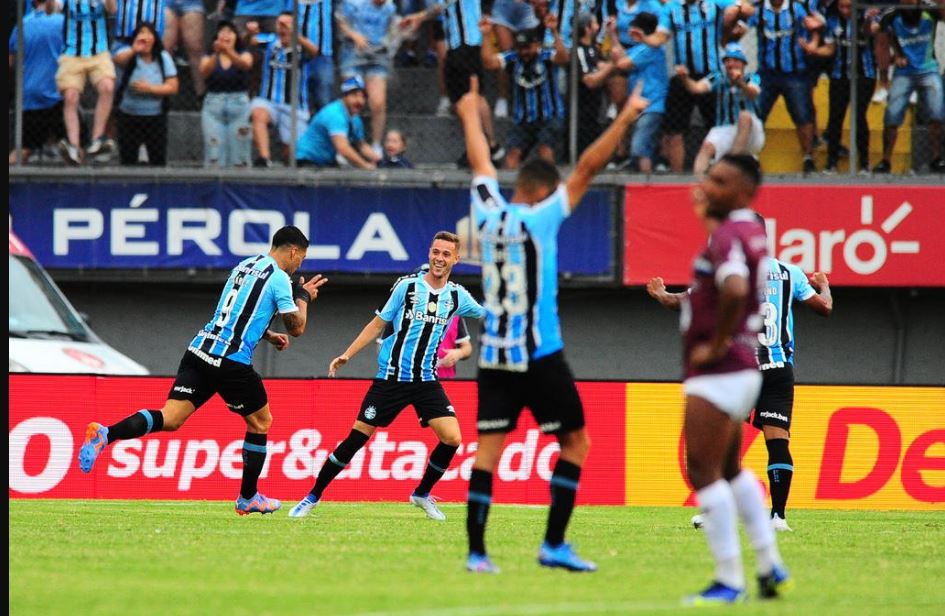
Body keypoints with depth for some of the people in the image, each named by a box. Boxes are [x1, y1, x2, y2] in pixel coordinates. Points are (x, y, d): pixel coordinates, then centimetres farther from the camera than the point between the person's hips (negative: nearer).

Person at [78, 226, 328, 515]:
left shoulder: (244, 266, 21)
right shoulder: (279, 278, -4)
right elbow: (297, 328, 0)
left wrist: (268, 336, 30)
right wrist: (303, 296, 15)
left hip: (200, 349, 6)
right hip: (231, 362, -6)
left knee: (170, 418, -4)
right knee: (260, 422, 16)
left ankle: (105, 435, -28)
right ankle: (248, 498, 24)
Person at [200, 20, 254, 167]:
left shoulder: (243, 55, 8)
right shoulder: (209, 57, 10)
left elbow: (245, 65, -17)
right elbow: (204, 71, -12)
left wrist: (228, 51, -36)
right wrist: (216, 54, -30)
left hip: (239, 105, 0)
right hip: (214, 105, 0)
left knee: (239, 152, -7)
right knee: (214, 151, -9)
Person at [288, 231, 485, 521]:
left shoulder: (457, 296, 4)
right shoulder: (408, 285, -5)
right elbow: (378, 323, 1)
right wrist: (347, 355, -4)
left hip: (427, 380, 3)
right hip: (392, 376, -3)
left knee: (452, 439, -11)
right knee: (357, 437, -6)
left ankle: (422, 494, 13)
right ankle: (313, 496, 6)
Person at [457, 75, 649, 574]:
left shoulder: (489, 214, 4)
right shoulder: (540, 218, -9)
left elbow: (480, 163, 22)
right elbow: (587, 168, -10)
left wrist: (470, 115, 38)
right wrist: (626, 118, -6)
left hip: (493, 354, 5)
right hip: (538, 354, -5)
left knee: (486, 449, 2)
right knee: (574, 442, 6)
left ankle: (476, 551, -6)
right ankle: (554, 545, 0)